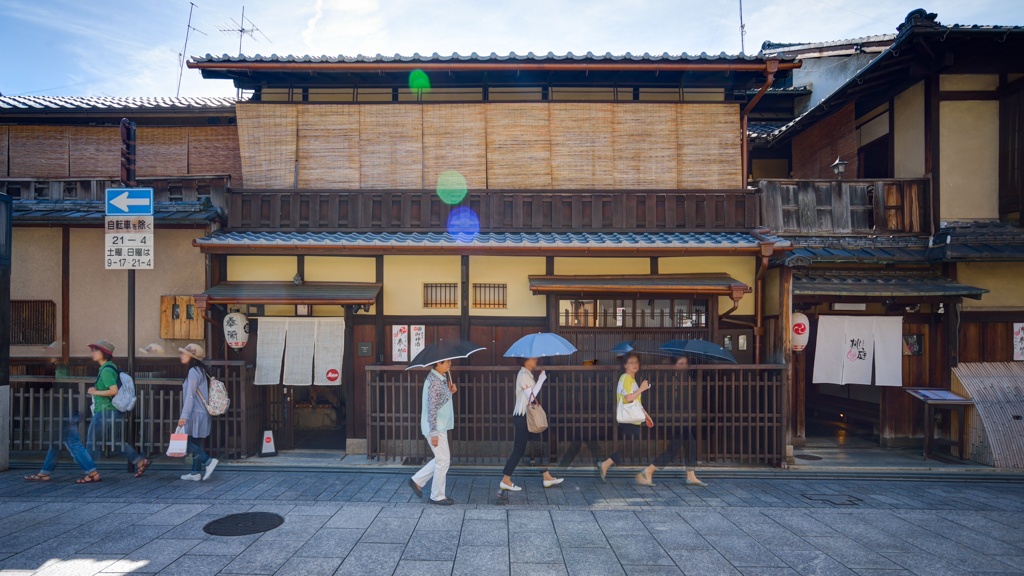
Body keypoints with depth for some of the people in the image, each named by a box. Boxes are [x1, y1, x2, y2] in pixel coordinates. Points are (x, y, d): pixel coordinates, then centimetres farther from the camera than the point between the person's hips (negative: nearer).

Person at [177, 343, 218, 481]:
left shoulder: (193, 371, -15)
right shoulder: (201, 370, 14)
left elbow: (190, 395, -20)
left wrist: (184, 416, -22)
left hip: (195, 413, -10)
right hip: (201, 412, 10)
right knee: (195, 442, 13)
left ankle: (208, 461, -7)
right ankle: (196, 472, 19)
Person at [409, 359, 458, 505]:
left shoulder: (441, 378, 10)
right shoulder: (434, 381, -21)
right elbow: (432, 408, -23)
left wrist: (450, 391, 4)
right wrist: (434, 433, -22)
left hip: (441, 426, 10)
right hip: (436, 427, -10)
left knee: (442, 459, 17)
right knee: (443, 460, 0)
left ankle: (417, 480, 26)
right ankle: (437, 496, 14)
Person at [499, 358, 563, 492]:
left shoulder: (528, 374, 13)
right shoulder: (523, 375, -17)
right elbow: (530, 396, -24)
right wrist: (541, 379, -21)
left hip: (528, 416, 10)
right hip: (522, 417, -10)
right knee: (519, 449, -3)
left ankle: (547, 478, 19)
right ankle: (505, 481, 7)